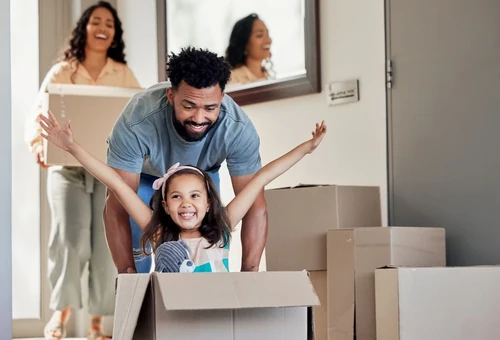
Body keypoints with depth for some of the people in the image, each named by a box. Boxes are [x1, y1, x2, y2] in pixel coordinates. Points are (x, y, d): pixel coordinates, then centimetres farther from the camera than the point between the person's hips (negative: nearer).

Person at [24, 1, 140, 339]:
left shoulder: (124, 75, 11)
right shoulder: (61, 72, 7)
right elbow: (37, 116, 2)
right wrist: (39, 145, -18)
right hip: (68, 167, -1)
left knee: (106, 245, -4)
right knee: (71, 238, -14)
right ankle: (61, 311, 1)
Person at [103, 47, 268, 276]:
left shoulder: (238, 129, -38)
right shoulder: (136, 122, -43)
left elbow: (255, 206, -33)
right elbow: (118, 205, -38)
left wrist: (249, 272, -42)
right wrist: (126, 271, -45)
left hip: (201, 173, 2)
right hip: (143, 172, -1)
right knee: (137, 250, -12)